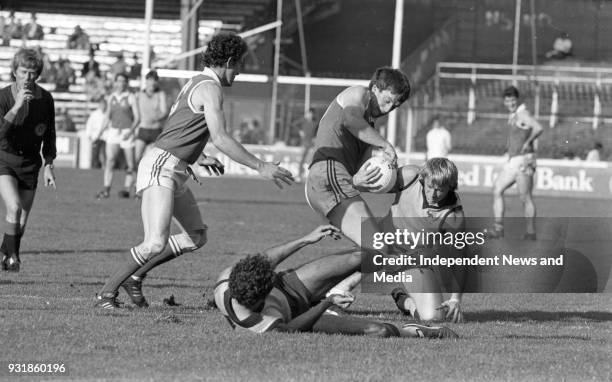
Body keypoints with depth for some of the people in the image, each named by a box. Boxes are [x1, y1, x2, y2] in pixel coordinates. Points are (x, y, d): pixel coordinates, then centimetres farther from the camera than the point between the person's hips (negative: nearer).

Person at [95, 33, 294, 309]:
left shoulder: (196, 83, 18)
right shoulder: (210, 88, -13)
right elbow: (220, 139, -21)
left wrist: (199, 158, 35)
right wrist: (260, 167, -20)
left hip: (176, 172, 11)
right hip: (161, 167, -11)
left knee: (196, 238, 14)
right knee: (156, 243, -21)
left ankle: (135, 276, 18)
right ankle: (107, 292, -11)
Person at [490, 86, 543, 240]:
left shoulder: (523, 114, -13)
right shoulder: (512, 116, 16)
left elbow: (538, 128, -30)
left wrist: (527, 143, -18)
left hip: (523, 161, -10)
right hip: (512, 162, 10)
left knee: (525, 197, -6)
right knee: (497, 190, 4)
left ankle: (531, 232, -1)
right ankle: (498, 228, 3)